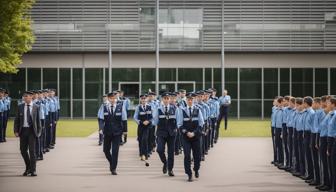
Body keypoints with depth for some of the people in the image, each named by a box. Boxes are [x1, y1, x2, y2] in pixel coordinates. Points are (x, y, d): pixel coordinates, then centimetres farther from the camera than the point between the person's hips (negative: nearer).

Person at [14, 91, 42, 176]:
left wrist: (39, 131, -1)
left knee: (32, 150, -5)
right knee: (23, 150, 8)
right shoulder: (20, 107, 5)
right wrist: (16, 131, -1)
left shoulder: (36, 107, 0)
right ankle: (28, 168, 25)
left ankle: (33, 170, 1)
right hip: (23, 130, 3)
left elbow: (38, 120, 3)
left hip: (32, 131, -3)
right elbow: (17, 120, 7)